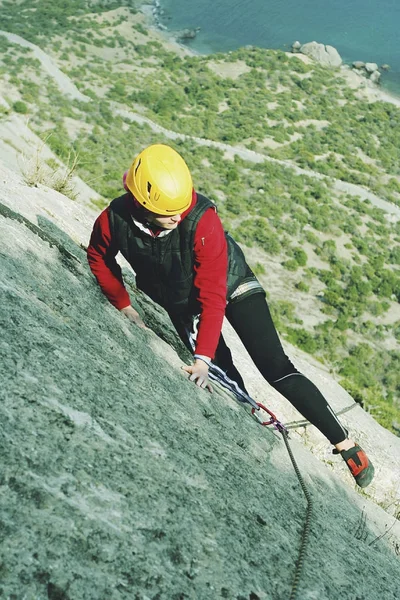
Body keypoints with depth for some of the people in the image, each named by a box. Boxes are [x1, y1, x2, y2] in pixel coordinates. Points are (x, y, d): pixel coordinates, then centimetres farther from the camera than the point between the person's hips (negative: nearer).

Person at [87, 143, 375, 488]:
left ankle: (345, 444, -3)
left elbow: (212, 298, -34)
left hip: (230, 286, -4)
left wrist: (202, 358, -37)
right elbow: (99, 257, -1)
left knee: (275, 368, -12)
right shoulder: (114, 220, -25)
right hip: (177, 301, 4)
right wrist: (123, 305, -6)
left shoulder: (202, 221, -36)